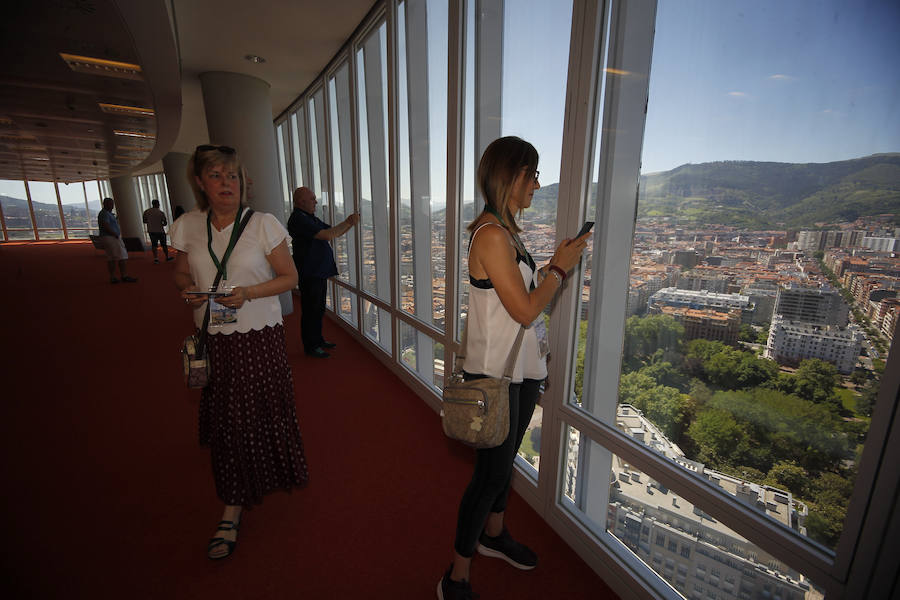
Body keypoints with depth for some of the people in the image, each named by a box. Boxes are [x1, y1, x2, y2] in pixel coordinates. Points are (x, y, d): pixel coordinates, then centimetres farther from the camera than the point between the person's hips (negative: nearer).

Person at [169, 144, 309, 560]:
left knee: (265, 412, 10)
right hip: (213, 340, 3)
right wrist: (187, 289, -7)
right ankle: (232, 509, 28)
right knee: (225, 420, 10)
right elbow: (181, 271, 16)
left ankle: (273, 472, 40)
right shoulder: (188, 227, 3)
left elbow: (289, 277, -5)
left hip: (260, 337, -2)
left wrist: (248, 293, -19)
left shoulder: (264, 225, -7)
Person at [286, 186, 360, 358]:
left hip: (320, 271, 10)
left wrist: (350, 223, 3)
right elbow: (327, 235, -24)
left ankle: (318, 339, 31)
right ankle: (310, 346, 11)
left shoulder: (312, 218, 16)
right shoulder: (298, 219, -15)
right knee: (311, 310, 0)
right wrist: (347, 222, -13)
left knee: (319, 308, 18)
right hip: (309, 274, -10)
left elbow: (335, 233, 19)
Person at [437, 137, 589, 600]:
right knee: (492, 471, 4)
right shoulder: (492, 235, -21)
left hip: (521, 369, 10)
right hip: (496, 374, -10)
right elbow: (525, 309, -21)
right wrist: (559, 268, -10)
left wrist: (555, 264, 7)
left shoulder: (505, 230, 10)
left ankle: (494, 535, 49)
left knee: (503, 459, 24)